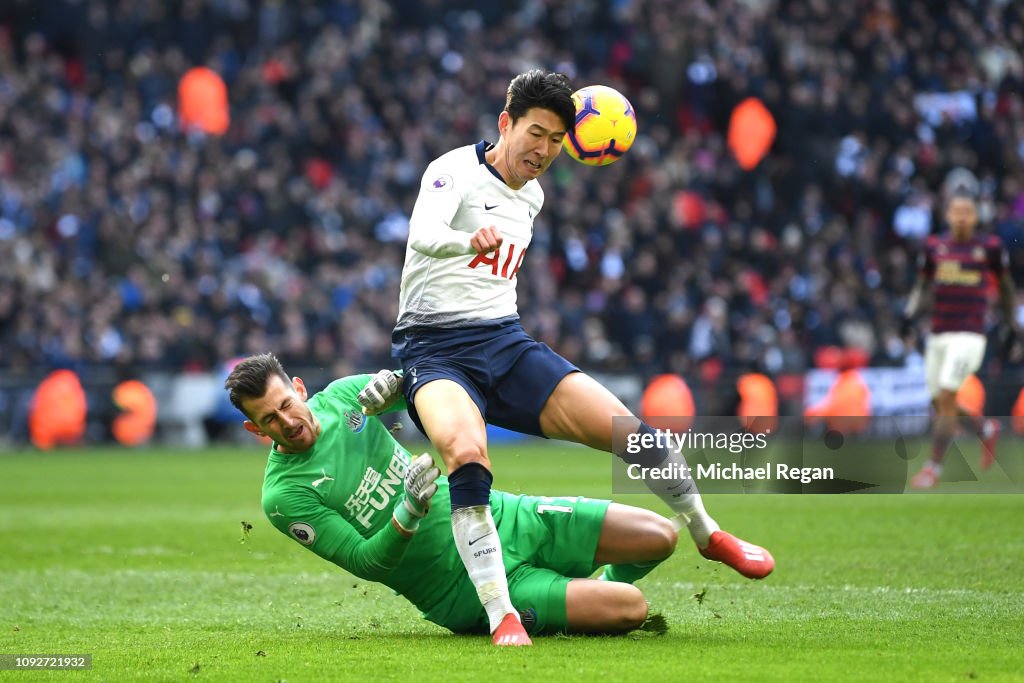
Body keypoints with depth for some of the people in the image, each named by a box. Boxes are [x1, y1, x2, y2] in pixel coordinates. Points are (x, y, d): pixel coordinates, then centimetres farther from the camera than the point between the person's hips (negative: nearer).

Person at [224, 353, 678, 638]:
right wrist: (409, 514, -36)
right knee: (630, 609, -21)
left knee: (658, 537, -1)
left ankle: (603, 591, 27)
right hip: (465, 592, -6)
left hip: (501, 518, 6)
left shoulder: (342, 395, 1)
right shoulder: (284, 496, -15)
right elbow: (367, 563, -19)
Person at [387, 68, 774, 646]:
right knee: (467, 454, -37)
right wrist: (470, 240, -50)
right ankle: (501, 618, -36)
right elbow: (422, 236, -31)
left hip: (506, 343, 6)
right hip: (435, 352, -6)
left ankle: (707, 533, 19)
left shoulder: (534, 196, 14)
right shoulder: (455, 170, -9)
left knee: (628, 431, -8)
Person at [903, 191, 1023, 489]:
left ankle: (934, 466, -9)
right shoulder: (934, 246, 6)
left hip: (969, 335, -4)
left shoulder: (990, 246, -1)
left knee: (947, 397, -15)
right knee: (940, 404, 8)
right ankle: (986, 429, 36)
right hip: (938, 335, 4)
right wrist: (910, 311, -1)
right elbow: (921, 284, 16)